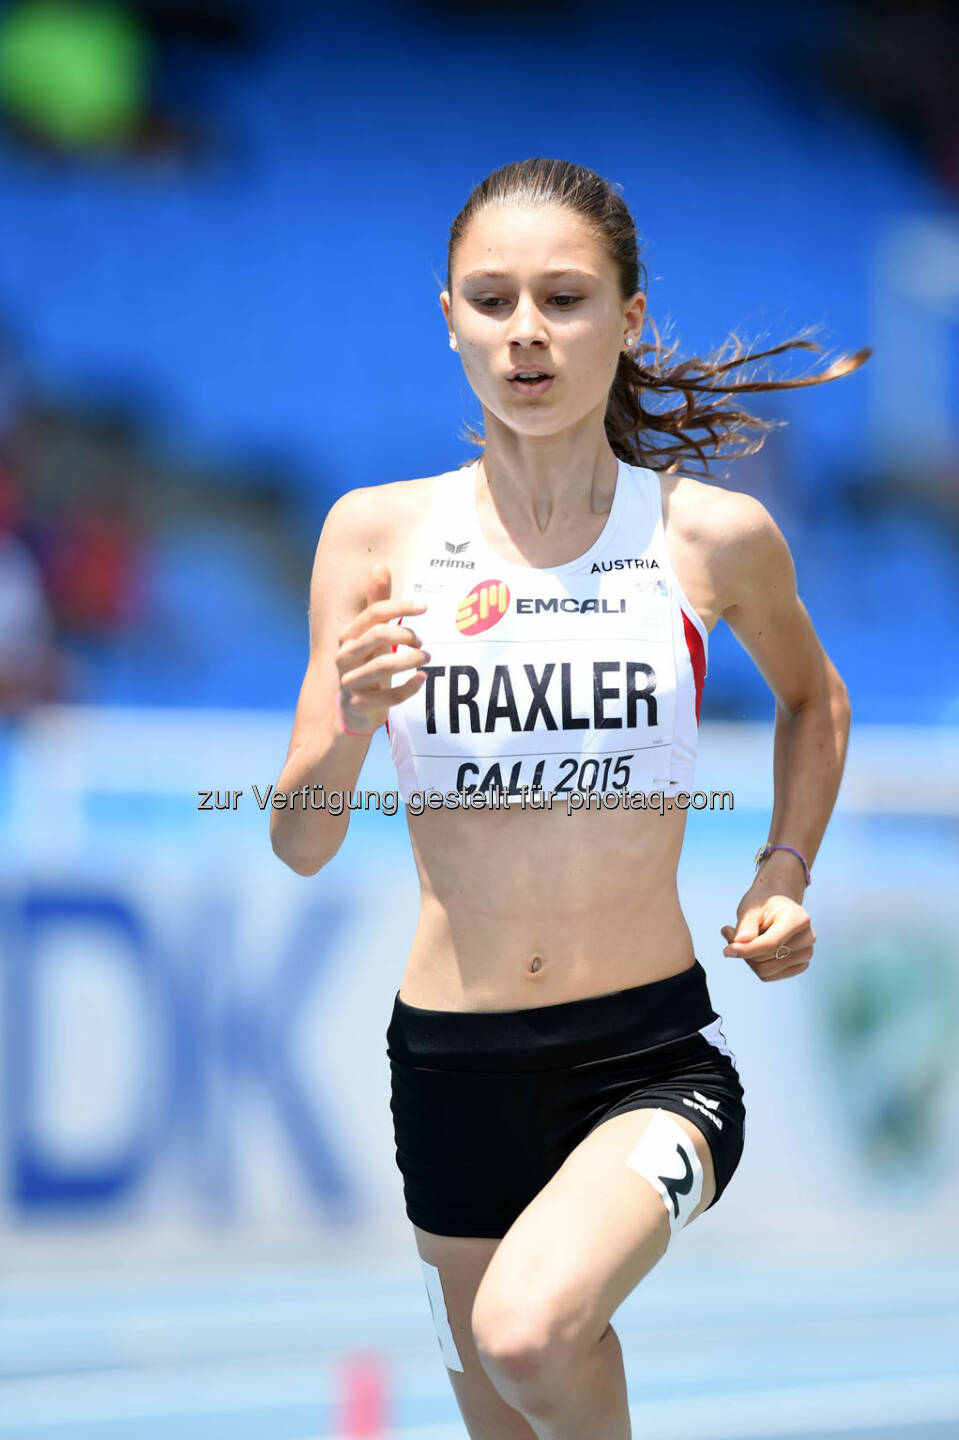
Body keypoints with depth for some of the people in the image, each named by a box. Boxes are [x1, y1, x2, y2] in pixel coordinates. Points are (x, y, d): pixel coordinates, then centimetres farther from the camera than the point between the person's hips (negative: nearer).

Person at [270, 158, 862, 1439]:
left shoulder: (716, 537, -3)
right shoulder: (379, 533, -2)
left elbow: (813, 697, 20)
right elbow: (298, 845, -3)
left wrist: (787, 872, 6)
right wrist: (349, 726, -23)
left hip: (656, 1056, -2)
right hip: (450, 1059, 3)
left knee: (530, 1334, -30)